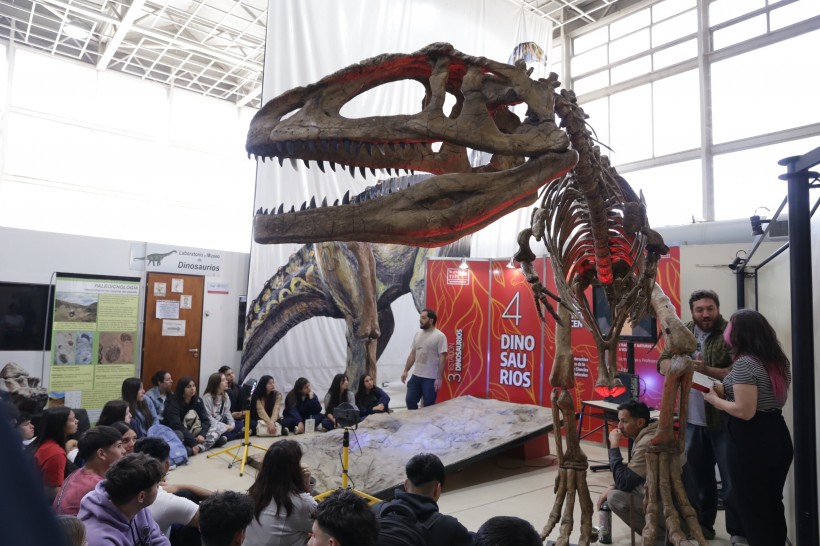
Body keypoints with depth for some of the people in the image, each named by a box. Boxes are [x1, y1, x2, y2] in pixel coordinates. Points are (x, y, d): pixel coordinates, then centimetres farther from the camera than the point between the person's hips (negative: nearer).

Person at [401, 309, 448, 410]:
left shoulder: (439, 336, -11)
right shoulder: (417, 334, 9)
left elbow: (442, 359, -14)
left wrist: (439, 378, -17)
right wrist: (405, 371, 10)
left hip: (431, 378, -6)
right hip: (416, 376, 6)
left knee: (428, 405, 3)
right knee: (410, 401, 10)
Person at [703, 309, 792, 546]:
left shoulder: (744, 364, -20)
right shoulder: (778, 361, 7)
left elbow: (745, 412, -24)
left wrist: (715, 399, -8)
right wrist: (726, 390, 12)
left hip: (751, 443, -8)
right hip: (778, 438, 9)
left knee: (752, 510, 5)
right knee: (773, 506, 20)